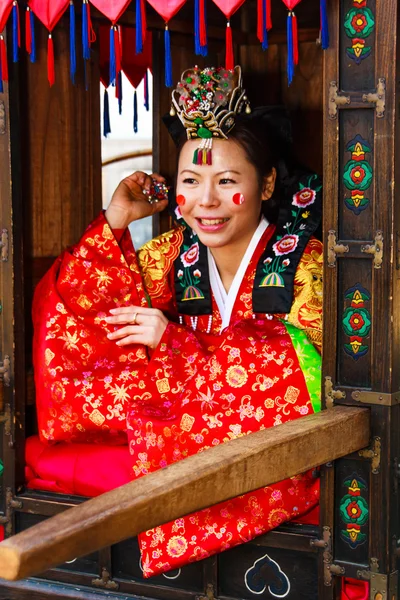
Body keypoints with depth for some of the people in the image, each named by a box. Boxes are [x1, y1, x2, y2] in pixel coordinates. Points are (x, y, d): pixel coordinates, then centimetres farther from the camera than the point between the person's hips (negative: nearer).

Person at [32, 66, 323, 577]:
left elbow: (306, 369, -22)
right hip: (179, 414, 5)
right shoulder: (171, 256, 6)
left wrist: (175, 341, -21)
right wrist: (116, 222, -8)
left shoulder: (306, 263, -9)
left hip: (275, 436, -4)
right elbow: (81, 316, 1)